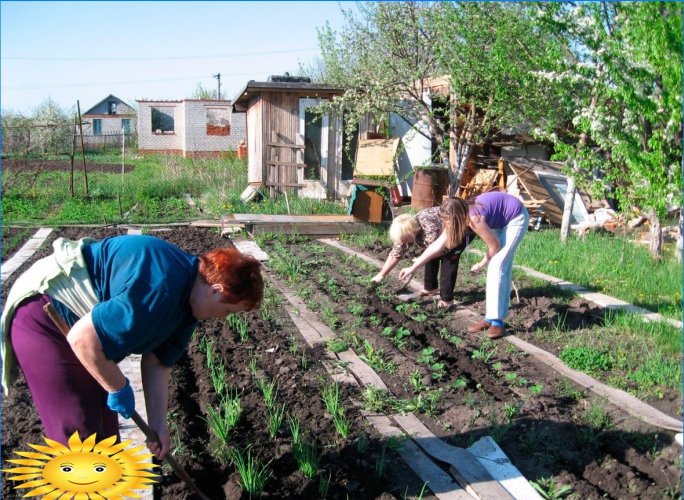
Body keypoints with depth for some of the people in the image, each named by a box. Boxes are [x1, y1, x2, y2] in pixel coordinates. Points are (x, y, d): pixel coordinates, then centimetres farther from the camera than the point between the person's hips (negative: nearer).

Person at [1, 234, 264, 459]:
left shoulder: (189, 297, -2)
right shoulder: (159, 292, -34)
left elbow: (157, 363, 5)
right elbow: (83, 339, -34)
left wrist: (158, 424, 3)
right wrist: (119, 388, -19)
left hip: (80, 317, 10)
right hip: (43, 318, -9)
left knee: (104, 419, 19)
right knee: (80, 436, -5)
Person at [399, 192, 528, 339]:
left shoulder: (474, 219, -34)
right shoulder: (459, 216, -10)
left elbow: (495, 246, -20)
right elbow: (437, 245, -4)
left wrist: (481, 264, -3)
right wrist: (413, 267, -2)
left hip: (516, 218, -8)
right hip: (501, 220, 8)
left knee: (497, 265, -14)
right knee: (501, 266, 9)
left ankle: (496, 321, -11)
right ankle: (492, 317, 14)